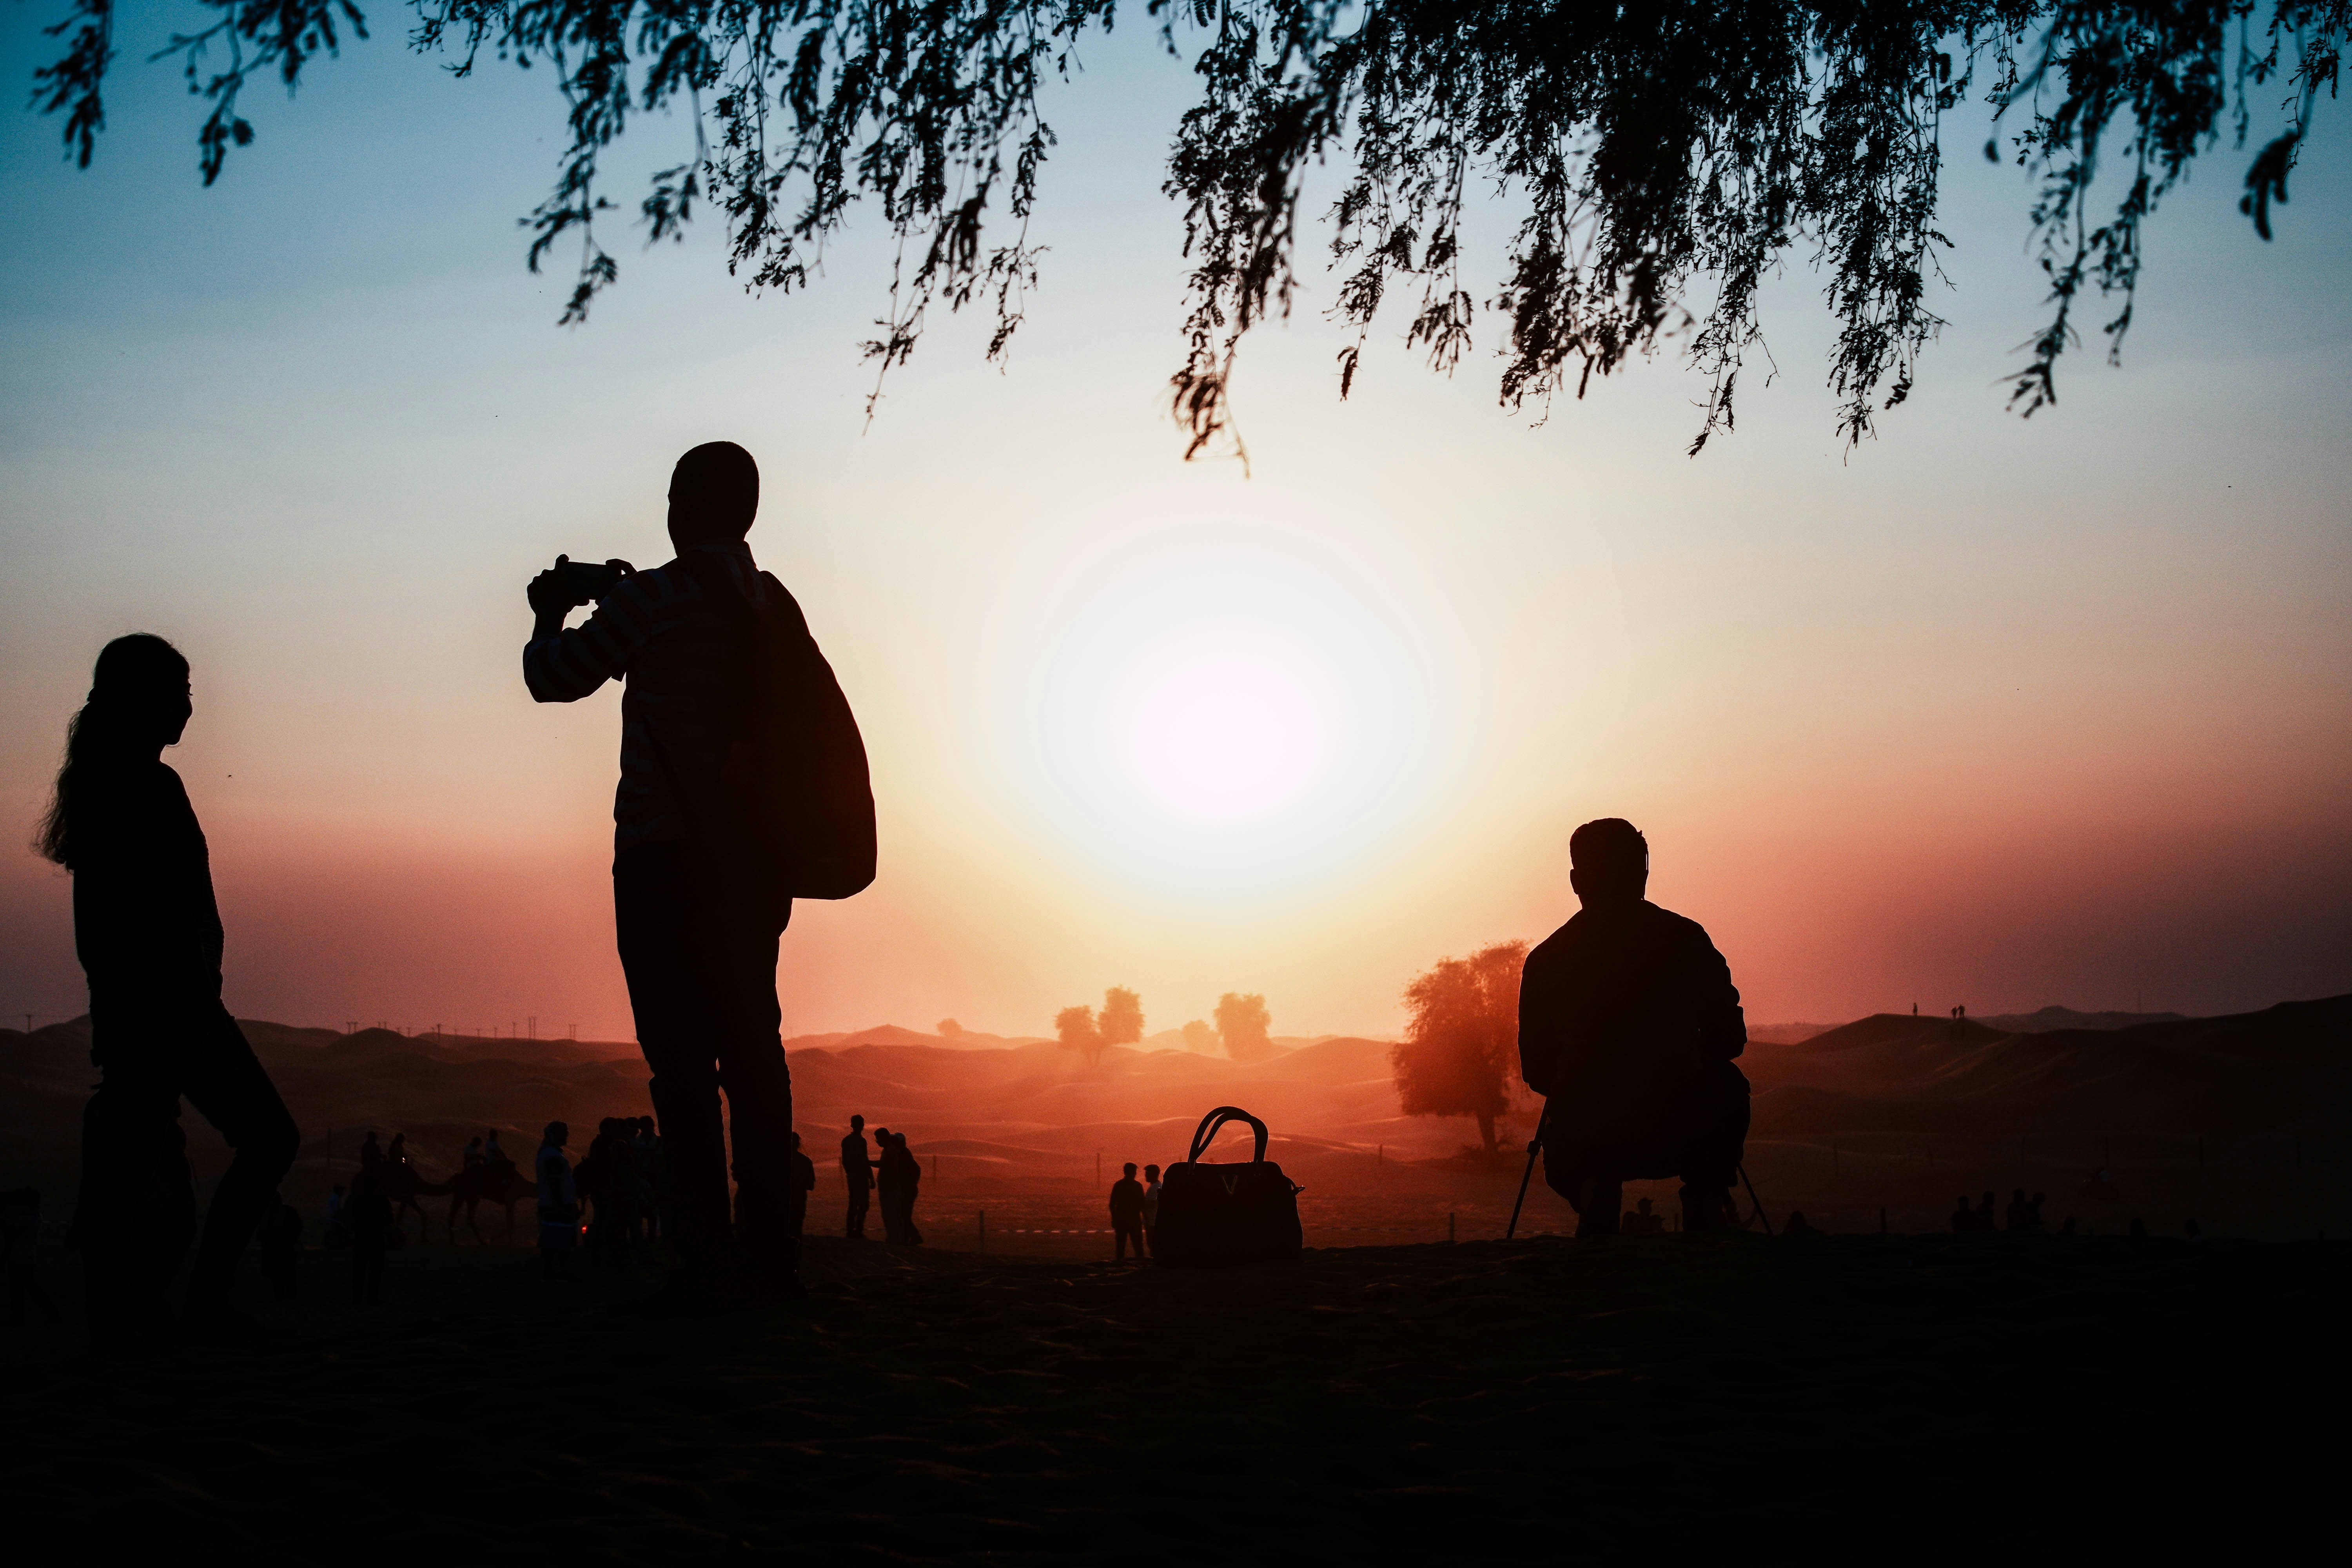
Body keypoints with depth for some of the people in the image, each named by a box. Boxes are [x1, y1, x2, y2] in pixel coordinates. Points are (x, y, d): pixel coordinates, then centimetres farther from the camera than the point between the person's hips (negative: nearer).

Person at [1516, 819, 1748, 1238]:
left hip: (1582, 1144, 1)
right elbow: (1729, 1040, 7)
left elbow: (1536, 1072, 7)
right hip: (1682, 1136, -1)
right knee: (1729, 1085, 33)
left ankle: (1594, 1192, 12)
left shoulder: (1544, 959, 3)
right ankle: (1707, 1202, 24)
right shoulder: (1685, 938, 1)